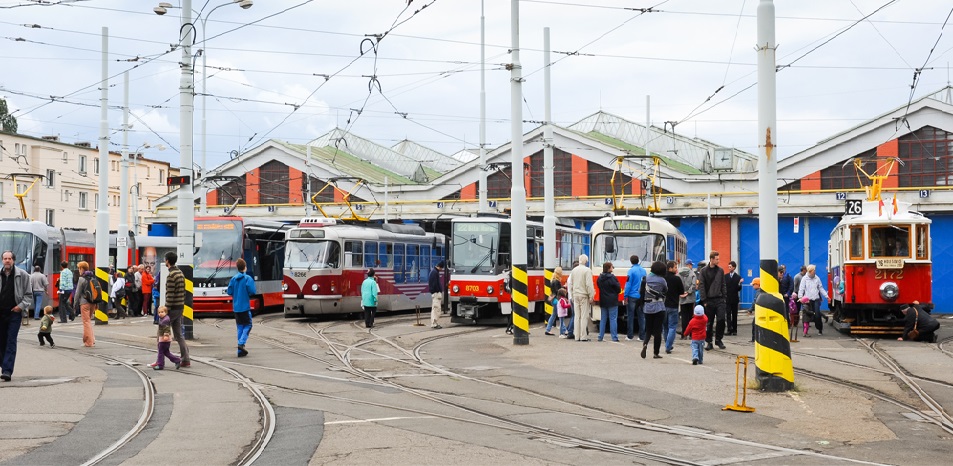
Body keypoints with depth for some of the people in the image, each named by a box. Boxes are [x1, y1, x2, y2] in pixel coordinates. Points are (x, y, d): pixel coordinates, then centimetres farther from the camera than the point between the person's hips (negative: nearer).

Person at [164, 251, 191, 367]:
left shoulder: (171, 276, -17)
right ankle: (185, 359, 9)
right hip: (180, 307, 9)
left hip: (173, 308, -9)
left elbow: (170, 294, -21)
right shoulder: (180, 273, 13)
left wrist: (167, 309, -19)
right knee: (178, 334, 12)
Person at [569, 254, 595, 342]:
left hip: (575, 295, 6)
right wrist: (591, 296, -11)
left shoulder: (574, 270, 10)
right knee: (584, 316, -4)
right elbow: (589, 284, -15)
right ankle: (583, 336, -5)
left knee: (577, 316, 8)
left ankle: (577, 336, 9)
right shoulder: (587, 270, -10)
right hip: (584, 295, -6)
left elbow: (571, 284, 12)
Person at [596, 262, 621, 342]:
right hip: (612, 301, -6)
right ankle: (614, 337, -3)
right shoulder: (612, 278, -15)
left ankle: (600, 336, 11)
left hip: (603, 301, 6)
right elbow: (618, 289, -9)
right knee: (613, 319, -2)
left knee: (603, 319, 12)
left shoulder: (599, 278, 3)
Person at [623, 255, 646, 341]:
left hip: (632, 296, -5)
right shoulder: (643, 271, 8)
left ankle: (630, 336, 0)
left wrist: (625, 296, -8)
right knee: (641, 316, 7)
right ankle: (642, 336, 6)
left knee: (630, 316, 1)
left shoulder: (631, 271, -9)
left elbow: (628, 284, -12)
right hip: (641, 297, 5)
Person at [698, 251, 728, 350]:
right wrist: (704, 300, -8)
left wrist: (724, 296, 4)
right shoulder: (704, 271, 0)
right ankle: (709, 342, 12)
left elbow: (723, 285, 13)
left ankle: (718, 339, 8)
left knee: (721, 320, -7)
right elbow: (701, 286, -2)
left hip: (720, 300, 2)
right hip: (709, 300, -2)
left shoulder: (720, 270, 9)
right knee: (709, 322, 3)